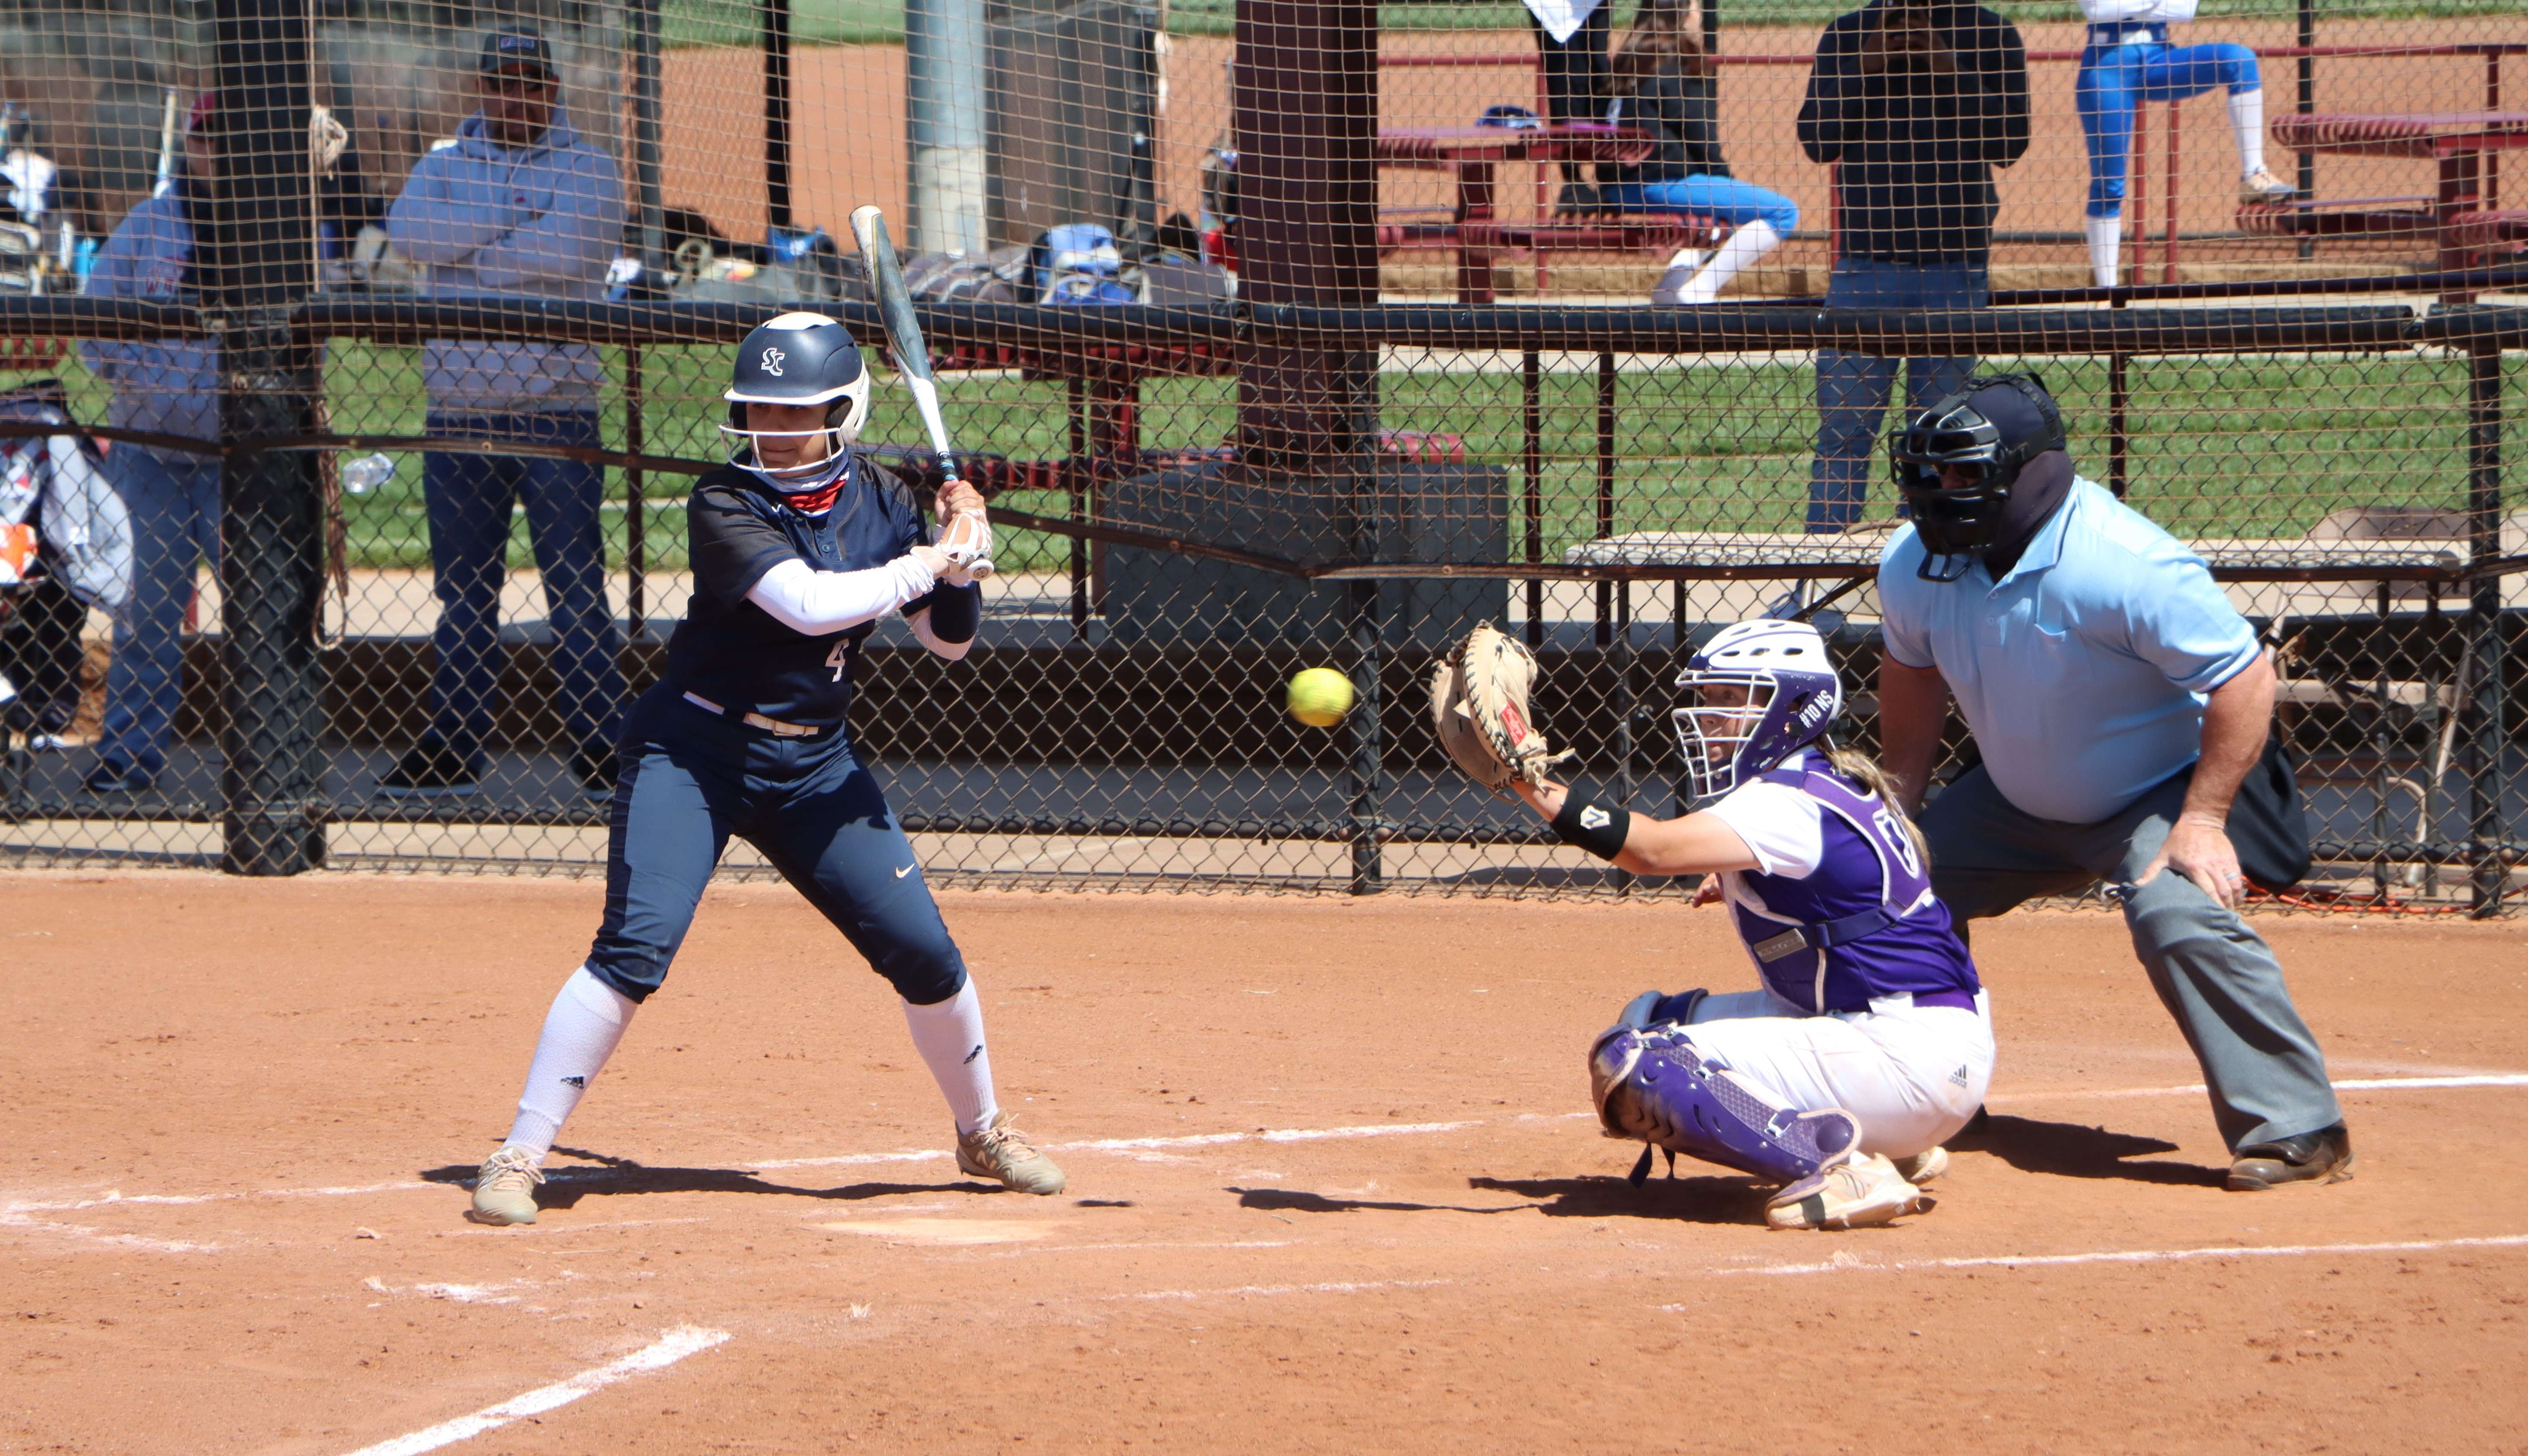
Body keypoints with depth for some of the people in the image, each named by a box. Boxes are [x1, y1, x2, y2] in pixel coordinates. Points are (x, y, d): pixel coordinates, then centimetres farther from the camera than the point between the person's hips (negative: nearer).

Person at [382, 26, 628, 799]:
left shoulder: (588, 171, 3)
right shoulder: (444, 168, 14)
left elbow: (563, 254, -16)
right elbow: (409, 232, -8)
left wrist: (467, 253, -5)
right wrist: (512, 213, -10)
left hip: (556, 409, -4)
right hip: (459, 413, 4)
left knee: (574, 586, -6)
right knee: (464, 590, 8)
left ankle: (602, 747, -4)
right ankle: (452, 749, 13)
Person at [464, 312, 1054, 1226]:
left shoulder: (879, 503, 3)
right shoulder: (726, 505, -15)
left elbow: (950, 641, 7)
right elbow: (807, 602, -29)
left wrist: (959, 560, -12)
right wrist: (927, 563, -21)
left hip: (815, 765, 5)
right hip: (694, 749, -5)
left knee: (923, 952, 3)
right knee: (635, 947, -20)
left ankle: (982, 1133, 27)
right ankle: (519, 1156, -15)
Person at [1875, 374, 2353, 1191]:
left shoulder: (2123, 566, -34)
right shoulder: (1915, 565, -11)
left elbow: (2244, 678, -29)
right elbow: (1913, 677, 10)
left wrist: (2202, 821, -31)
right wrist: (1895, 807, 10)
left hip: (2157, 796, -7)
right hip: (2017, 802, 8)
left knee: (2179, 916, -32)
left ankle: (2296, 1131, -27)